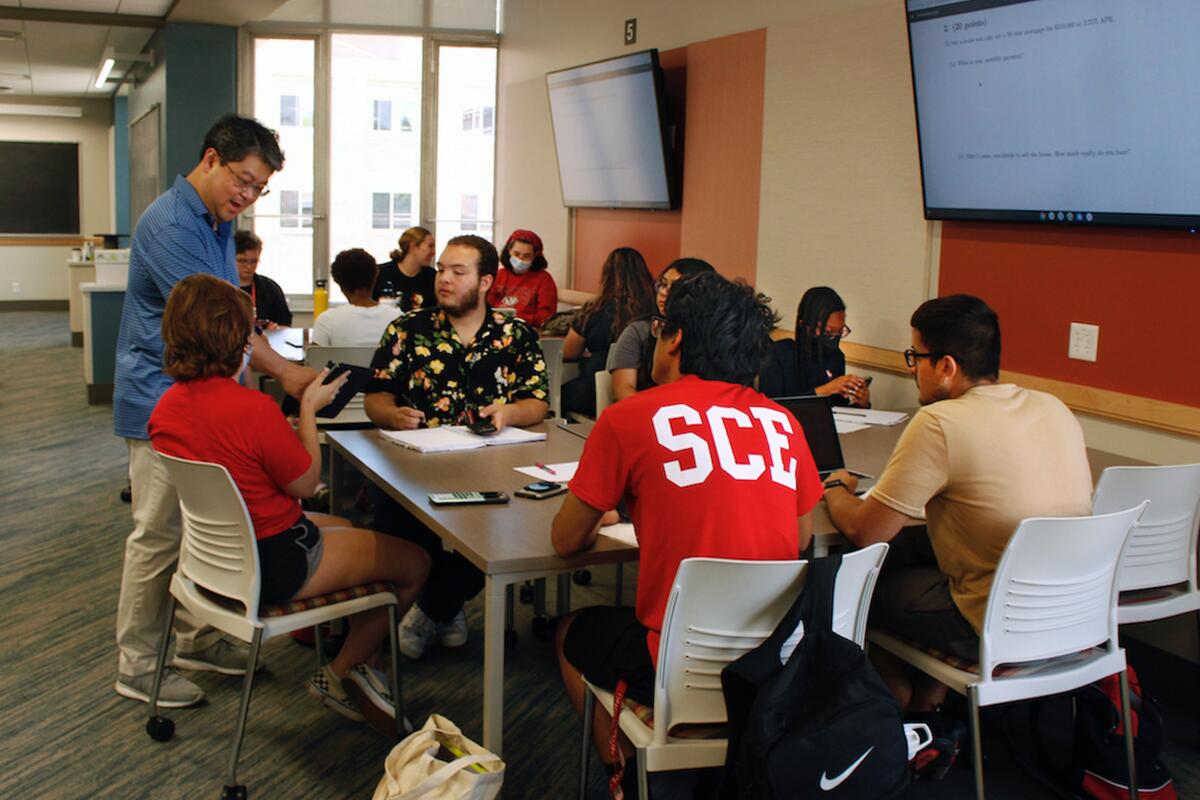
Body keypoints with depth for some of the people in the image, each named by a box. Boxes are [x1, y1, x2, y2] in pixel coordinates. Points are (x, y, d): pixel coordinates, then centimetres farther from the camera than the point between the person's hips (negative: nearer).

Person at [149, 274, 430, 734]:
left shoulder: (166, 408, -4)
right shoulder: (252, 408, -29)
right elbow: (306, 484, -16)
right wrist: (308, 409, -5)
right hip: (269, 565, -9)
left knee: (341, 526, 32)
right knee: (415, 563, 4)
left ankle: (350, 669, 30)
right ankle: (341, 674, 20)